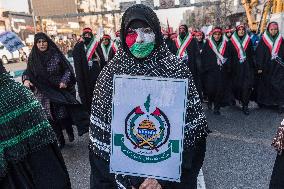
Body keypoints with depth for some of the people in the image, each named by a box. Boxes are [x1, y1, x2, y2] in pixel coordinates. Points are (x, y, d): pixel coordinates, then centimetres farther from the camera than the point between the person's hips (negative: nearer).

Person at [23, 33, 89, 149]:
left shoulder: (56, 54, -4)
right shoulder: (33, 57, 2)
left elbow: (68, 69, -2)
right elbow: (28, 71, 6)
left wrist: (64, 81, -16)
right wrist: (26, 80, -15)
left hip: (61, 90, -2)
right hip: (45, 93, 2)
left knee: (64, 114, -2)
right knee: (51, 117, 6)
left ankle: (70, 132, 27)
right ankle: (60, 140, 22)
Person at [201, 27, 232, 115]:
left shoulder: (224, 44, 10)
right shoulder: (208, 44, 5)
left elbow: (228, 57, 11)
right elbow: (203, 57, 2)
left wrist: (228, 68, 1)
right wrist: (204, 69, -5)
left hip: (222, 71, 2)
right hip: (210, 71, -2)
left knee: (220, 89, -1)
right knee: (210, 88, -7)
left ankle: (217, 108, 10)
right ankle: (210, 100, 25)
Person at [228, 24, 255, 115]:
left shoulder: (248, 41, 10)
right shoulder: (231, 42, 4)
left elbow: (252, 54, 9)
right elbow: (229, 55, 2)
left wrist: (253, 66, 1)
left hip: (247, 67, 1)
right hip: (236, 67, -1)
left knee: (247, 86, -6)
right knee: (236, 85, 2)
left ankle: (245, 105, -1)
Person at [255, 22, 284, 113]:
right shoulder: (263, 40, -2)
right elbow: (259, 54, -6)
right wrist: (259, 67, -10)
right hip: (266, 68, -1)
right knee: (265, 84, 8)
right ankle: (262, 101, 22)